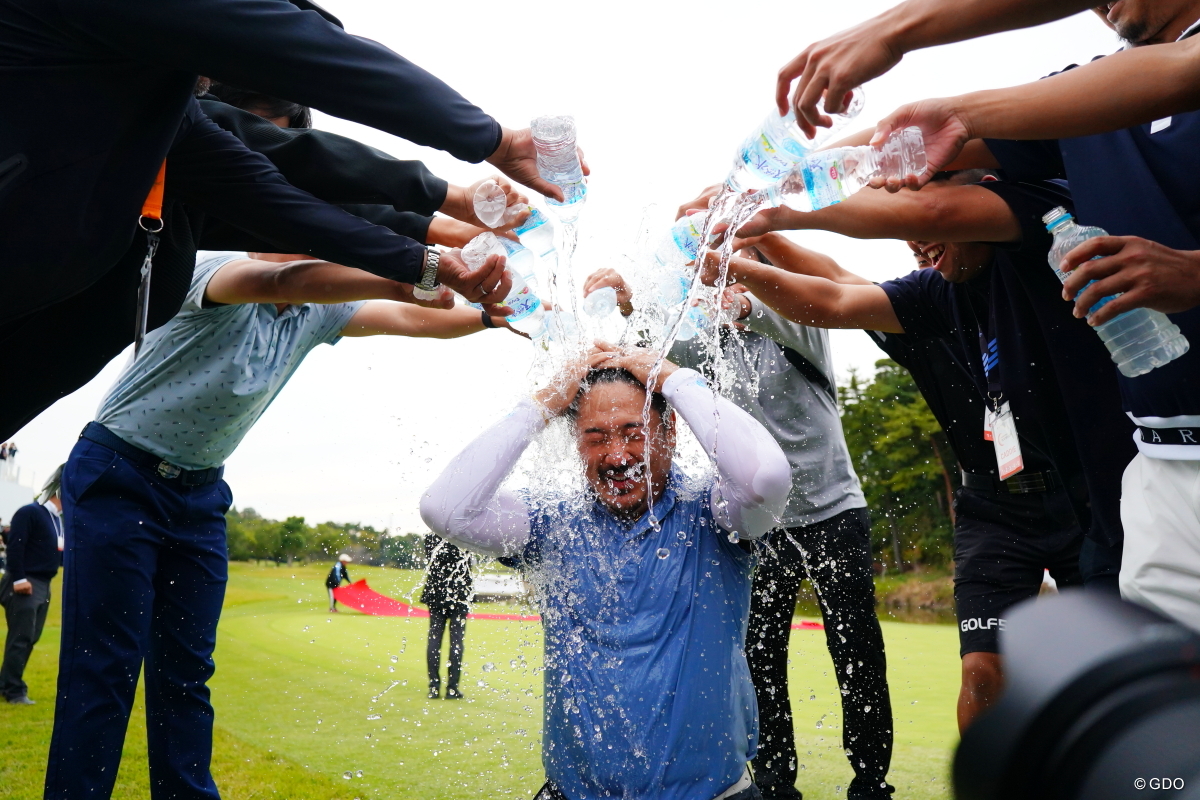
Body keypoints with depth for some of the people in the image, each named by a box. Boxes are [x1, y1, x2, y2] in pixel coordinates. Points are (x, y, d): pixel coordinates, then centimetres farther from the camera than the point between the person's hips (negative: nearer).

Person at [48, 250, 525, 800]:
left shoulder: (313, 314, 3)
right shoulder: (221, 272, -19)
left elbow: (408, 319, 3)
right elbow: (284, 281, -41)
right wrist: (414, 279, -50)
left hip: (199, 495, 6)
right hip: (118, 477, -6)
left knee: (186, 671, 6)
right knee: (104, 668, -7)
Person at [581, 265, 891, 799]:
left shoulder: (800, 328, 0)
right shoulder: (711, 346, 11)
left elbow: (795, 319, -25)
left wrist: (745, 305, -48)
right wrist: (627, 307, -31)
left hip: (834, 512, -3)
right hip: (760, 527, 3)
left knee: (859, 661, -2)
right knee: (760, 664, 1)